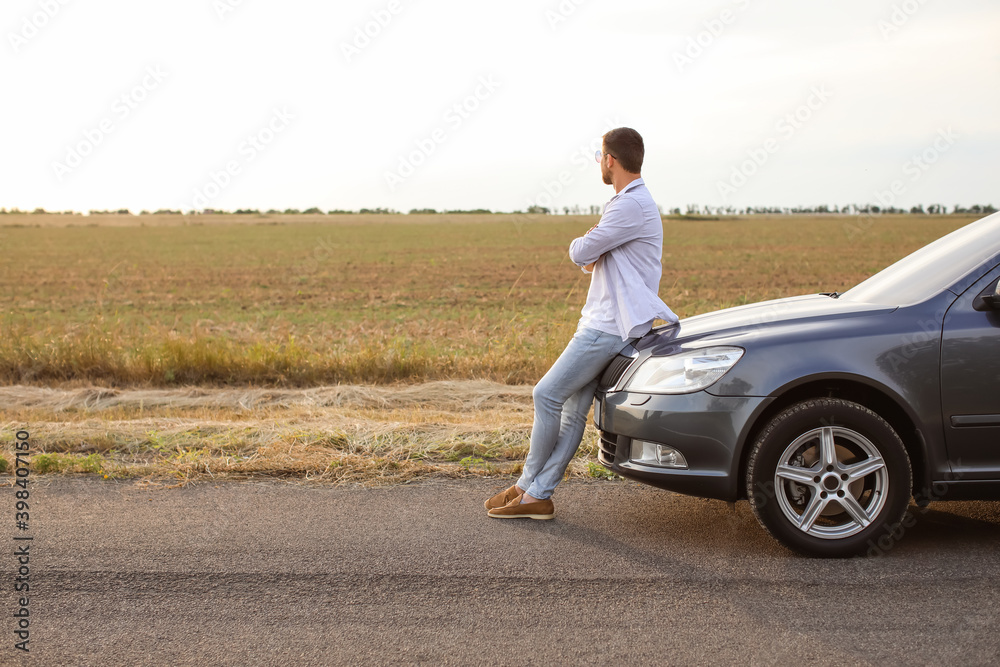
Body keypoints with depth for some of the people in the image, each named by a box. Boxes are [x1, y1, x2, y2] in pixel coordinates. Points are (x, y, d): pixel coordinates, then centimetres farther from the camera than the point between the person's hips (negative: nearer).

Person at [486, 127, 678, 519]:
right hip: (602, 321, 10)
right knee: (573, 410, 6)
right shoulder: (629, 202, 20)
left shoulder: (632, 205, -16)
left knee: (547, 394, -8)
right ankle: (537, 495, 7)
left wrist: (581, 246, 7)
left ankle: (529, 485, 5)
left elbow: (581, 252, -17)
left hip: (611, 326, -10)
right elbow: (588, 258, 23)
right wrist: (592, 254, -1)